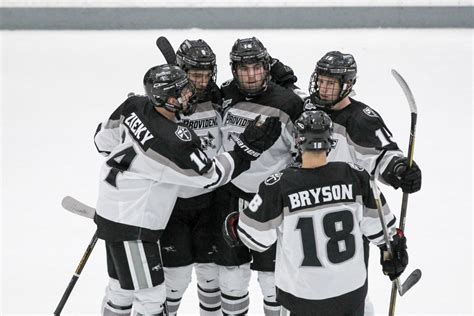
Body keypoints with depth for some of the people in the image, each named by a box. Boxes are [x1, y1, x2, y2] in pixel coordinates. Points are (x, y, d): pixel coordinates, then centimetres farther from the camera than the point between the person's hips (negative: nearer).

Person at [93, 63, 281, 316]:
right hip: (131, 227, -9)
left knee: (122, 289, 23)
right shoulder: (173, 141, -28)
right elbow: (210, 176, -16)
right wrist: (249, 146, -15)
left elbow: (104, 139, 8)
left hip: (113, 208, 9)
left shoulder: (134, 106, -6)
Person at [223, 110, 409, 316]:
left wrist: (233, 226, 10)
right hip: (352, 288, 2)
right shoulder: (355, 176, -12)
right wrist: (392, 248, 18)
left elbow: (257, 237, -10)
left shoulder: (278, 185, -19)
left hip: (304, 293, -2)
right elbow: (378, 223, 0)